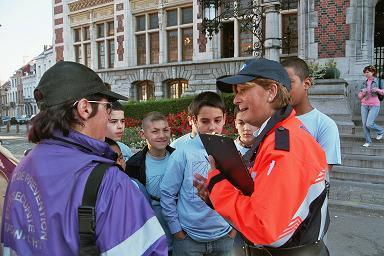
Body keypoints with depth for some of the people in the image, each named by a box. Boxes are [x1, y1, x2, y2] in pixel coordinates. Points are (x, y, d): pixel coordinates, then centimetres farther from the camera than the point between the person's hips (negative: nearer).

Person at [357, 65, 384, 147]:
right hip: (364, 105, 5)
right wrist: (363, 93, -9)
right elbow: (359, 96, 11)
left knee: (369, 124, -14)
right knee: (364, 124, 2)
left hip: (374, 105, -4)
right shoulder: (364, 83, 10)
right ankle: (368, 142, 16)